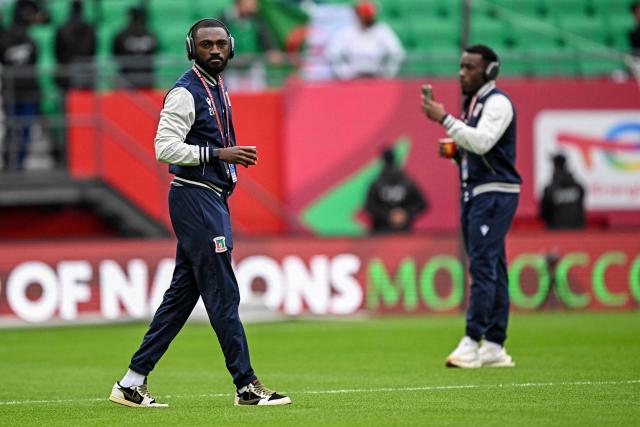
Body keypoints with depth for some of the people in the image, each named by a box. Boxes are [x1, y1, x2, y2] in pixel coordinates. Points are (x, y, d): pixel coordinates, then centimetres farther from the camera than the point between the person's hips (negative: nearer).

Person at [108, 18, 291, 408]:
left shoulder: (219, 87, 17)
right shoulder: (186, 92, -12)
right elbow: (166, 147, -21)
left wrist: (234, 156, 11)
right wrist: (220, 154, -24)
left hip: (214, 198, 10)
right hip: (194, 197, -10)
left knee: (182, 294, 10)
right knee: (222, 293, -7)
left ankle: (133, 382, 12)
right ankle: (247, 386, -5)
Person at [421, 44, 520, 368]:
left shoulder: (497, 102, -10)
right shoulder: (471, 103, 19)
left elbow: (482, 142, -25)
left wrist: (445, 120, -23)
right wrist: (454, 151, 7)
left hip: (495, 193, -9)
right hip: (473, 194, 9)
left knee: (483, 266, -15)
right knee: (491, 270, 8)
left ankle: (472, 343, -20)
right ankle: (494, 347, 9)